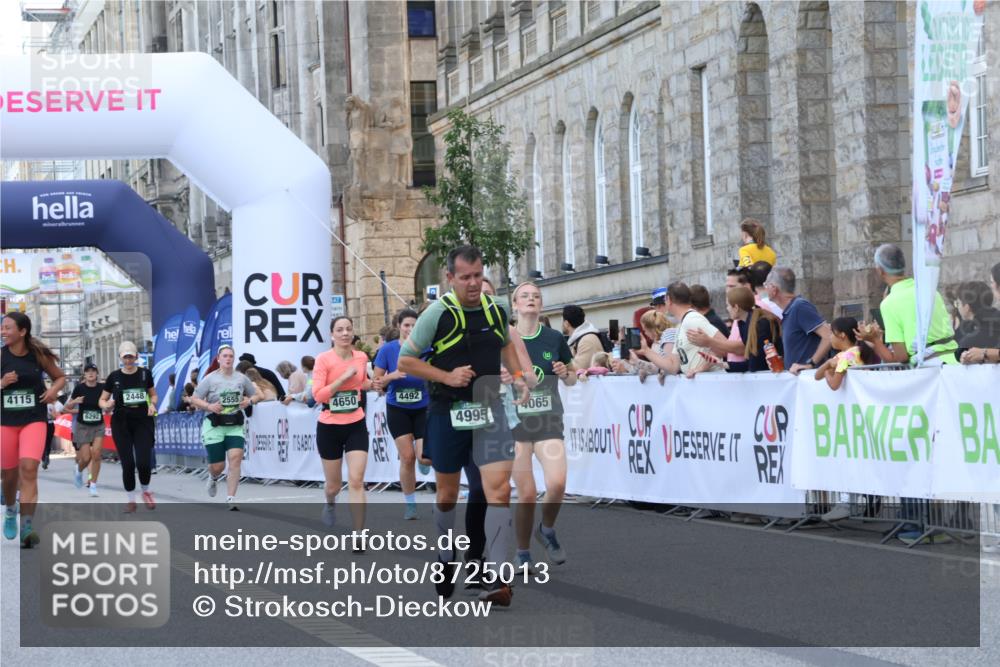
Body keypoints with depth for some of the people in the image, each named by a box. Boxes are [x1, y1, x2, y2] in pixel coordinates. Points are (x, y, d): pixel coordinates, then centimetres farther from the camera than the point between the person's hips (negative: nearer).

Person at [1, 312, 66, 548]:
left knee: (29, 468, -19)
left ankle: (26, 528, -22)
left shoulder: (39, 355, -4)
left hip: (34, 420, -2)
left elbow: (60, 377, 11)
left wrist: (53, 390, -9)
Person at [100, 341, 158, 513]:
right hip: (121, 423, 0)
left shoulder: (145, 374, 2)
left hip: (142, 421, 0)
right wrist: (107, 405, -16)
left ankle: (146, 491, 18)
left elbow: (153, 394, 15)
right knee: (128, 463, -3)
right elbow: (102, 400, 7)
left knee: (144, 462, -12)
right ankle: (131, 500, 14)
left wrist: (152, 404, -6)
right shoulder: (114, 376, 1)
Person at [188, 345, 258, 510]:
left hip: (235, 426, 2)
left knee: (235, 459, -18)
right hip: (214, 426, -2)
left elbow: (256, 395, 17)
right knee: (217, 466, 1)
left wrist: (249, 401, -5)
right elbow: (194, 399, -1)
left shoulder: (241, 378, 5)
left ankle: (230, 499, -12)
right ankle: (213, 478, 41)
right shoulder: (210, 379, -3)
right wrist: (208, 406, -18)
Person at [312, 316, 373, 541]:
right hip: (329, 428, -2)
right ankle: (330, 504, 49)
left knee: (356, 481, -11)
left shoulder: (361, 357, 2)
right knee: (334, 484, 12)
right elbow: (318, 394, -21)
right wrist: (344, 377, -25)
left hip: (356, 426, 2)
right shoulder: (323, 359, -12)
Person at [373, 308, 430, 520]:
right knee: (407, 457, -4)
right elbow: (376, 382, 0)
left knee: (424, 456, -15)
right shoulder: (388, 349, -5)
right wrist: (392, 376, -18)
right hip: (398, 409, 0)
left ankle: (424, 460, 25)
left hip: (423, 408, 0)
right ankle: (410, 504, 12)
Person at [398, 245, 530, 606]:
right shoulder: (438, 313, -10)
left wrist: (518, 376, 11)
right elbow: (405, 360, -5)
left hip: (489, 408, 2)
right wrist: (447, 376, -16)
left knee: (499, 486, -15)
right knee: (447, 493, 11)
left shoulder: (495, 310, 3)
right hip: (448, 412, -2)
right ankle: (446, 560, 37)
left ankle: (496, 580, -18)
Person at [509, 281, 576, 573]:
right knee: (527, 494, -5)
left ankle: (546, 529, 12)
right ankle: (523, 554, 15)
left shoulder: (554, 339, 3)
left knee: (557, 484, -19)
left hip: (549, 421, 1)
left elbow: (571, 379, 14)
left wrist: (565, 373, -8)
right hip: (515, 423, -1)